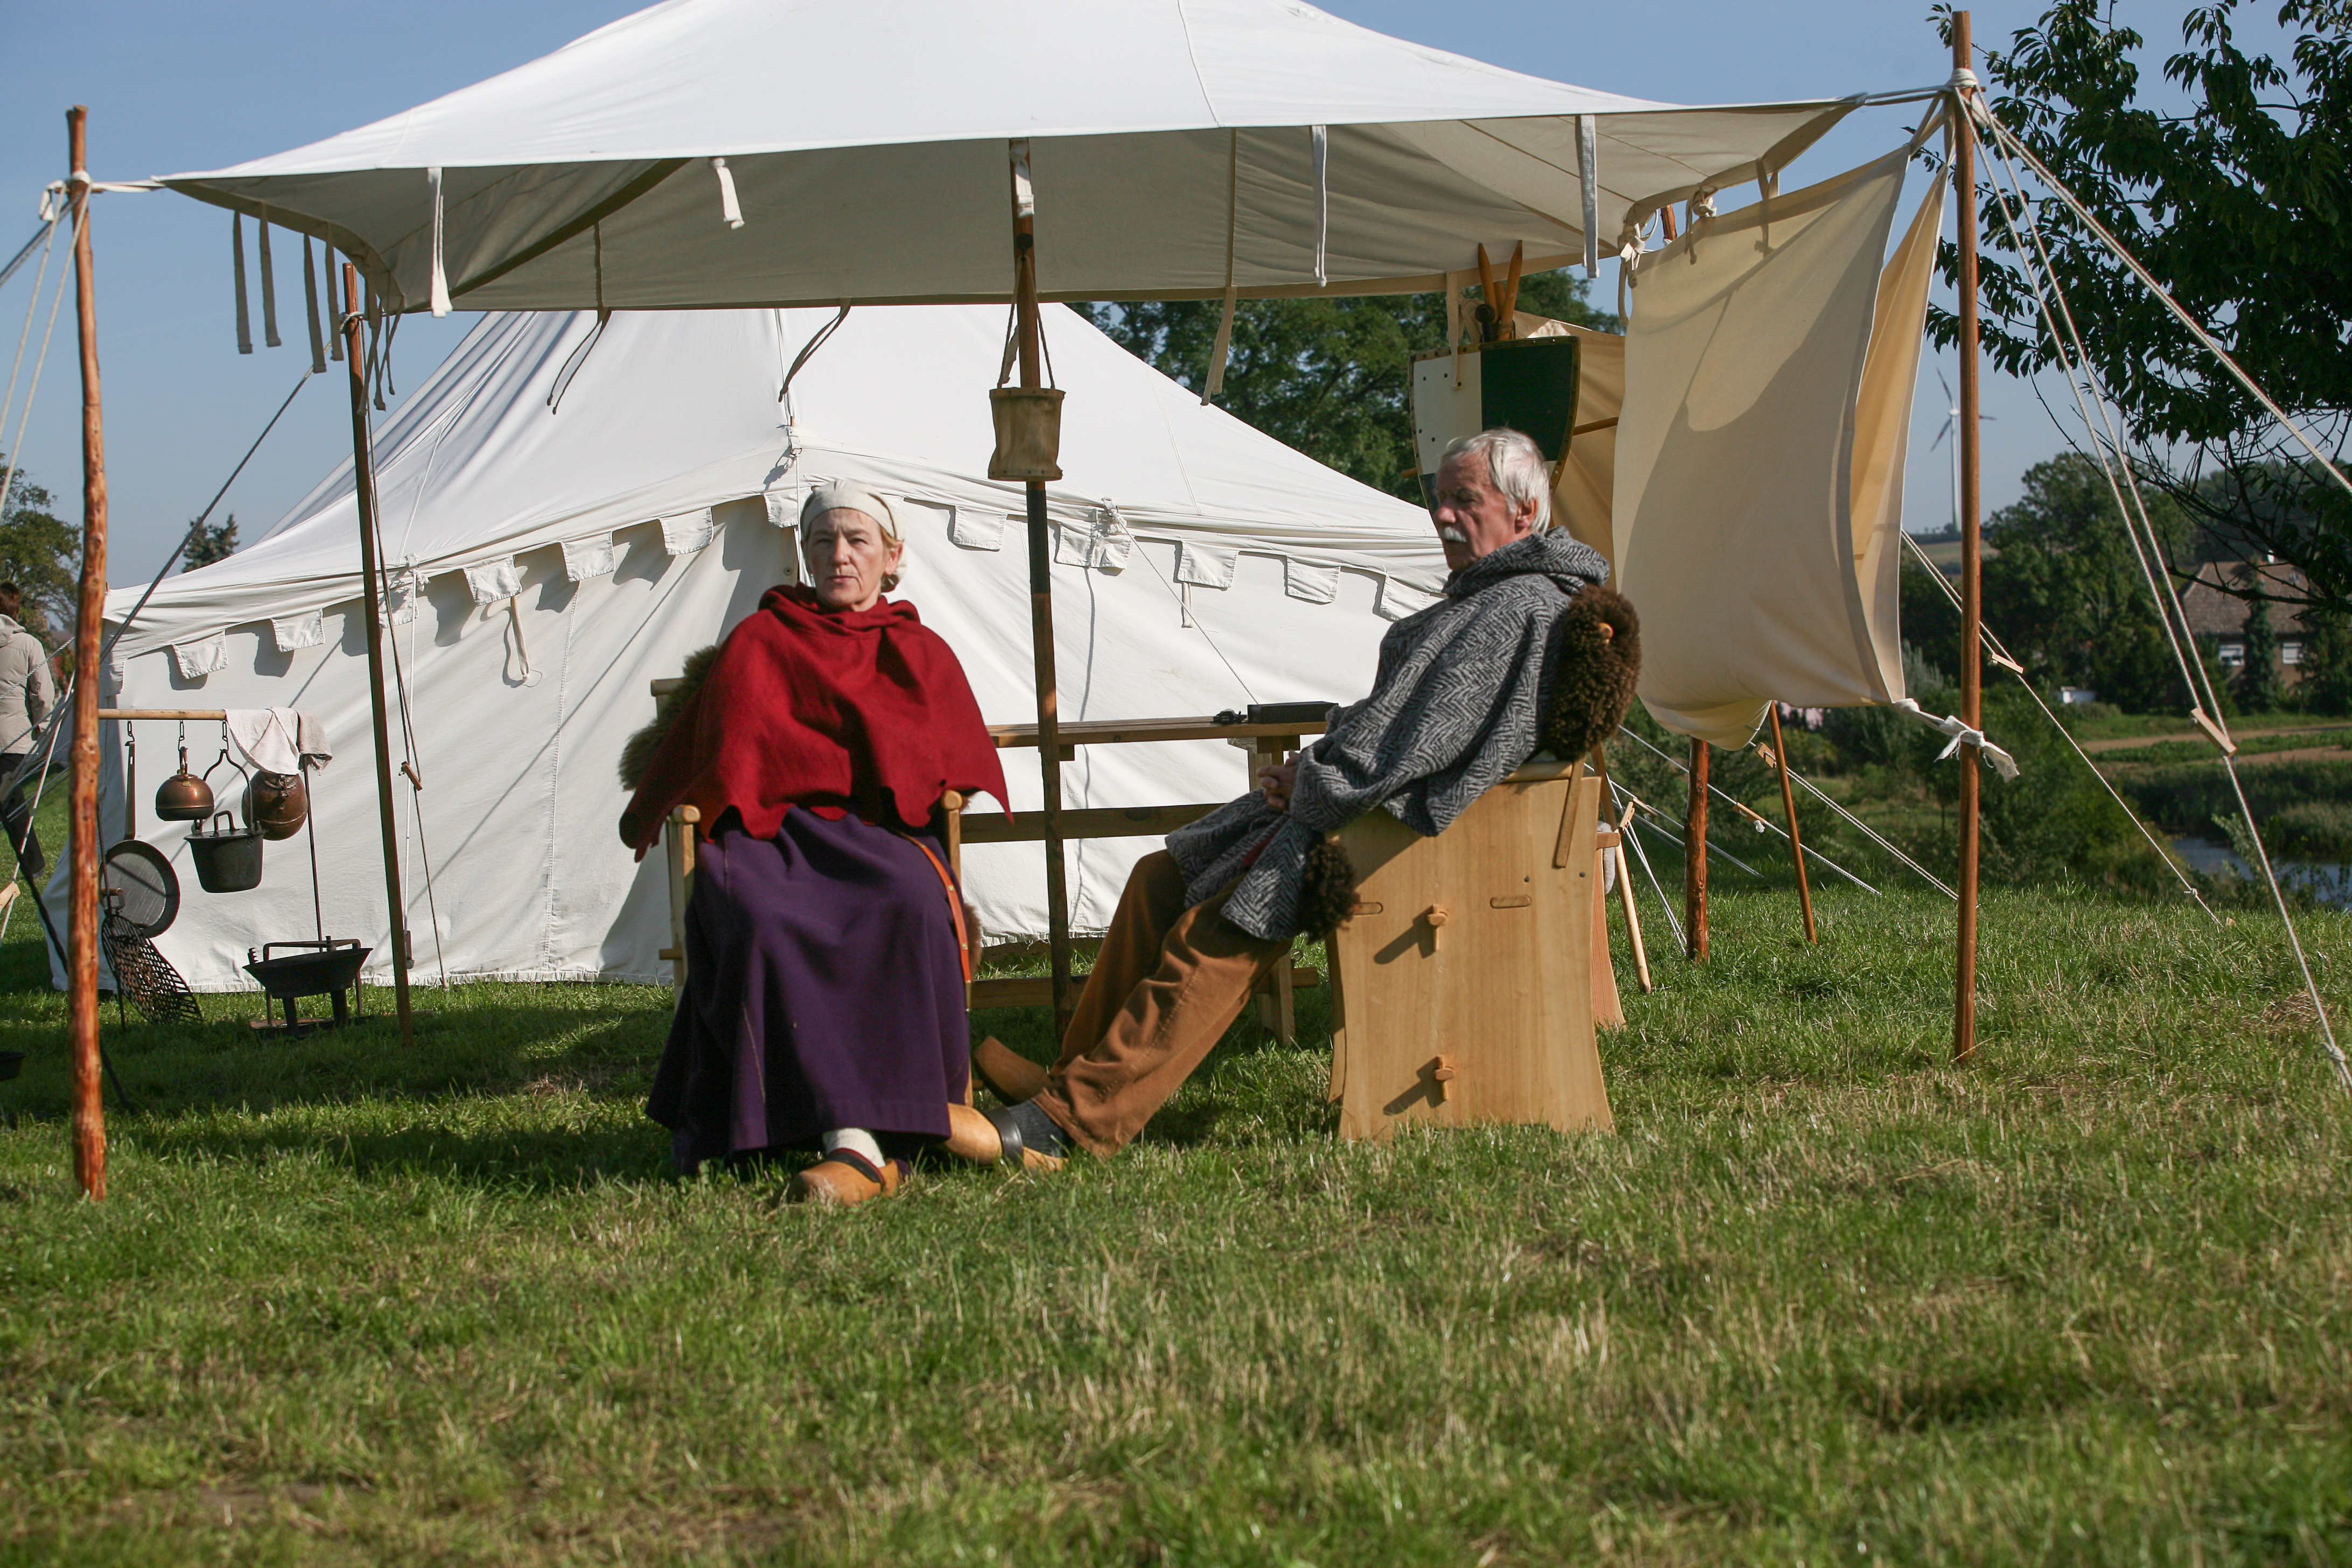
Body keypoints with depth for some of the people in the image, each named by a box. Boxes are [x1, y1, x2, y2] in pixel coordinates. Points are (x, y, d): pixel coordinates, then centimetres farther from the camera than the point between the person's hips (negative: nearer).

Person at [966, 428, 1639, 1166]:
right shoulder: (1494, 593, 20)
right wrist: (1310, 767, 7)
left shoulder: (1521, 606, -15)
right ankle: (1072, 1076, 4)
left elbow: (1424, 735, -23)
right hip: (1356, 800, 12)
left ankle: (1075, 1120, -27)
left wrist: (1313, 779, -12)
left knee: (1214, 936, -24)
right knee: (1161, 878, 7)